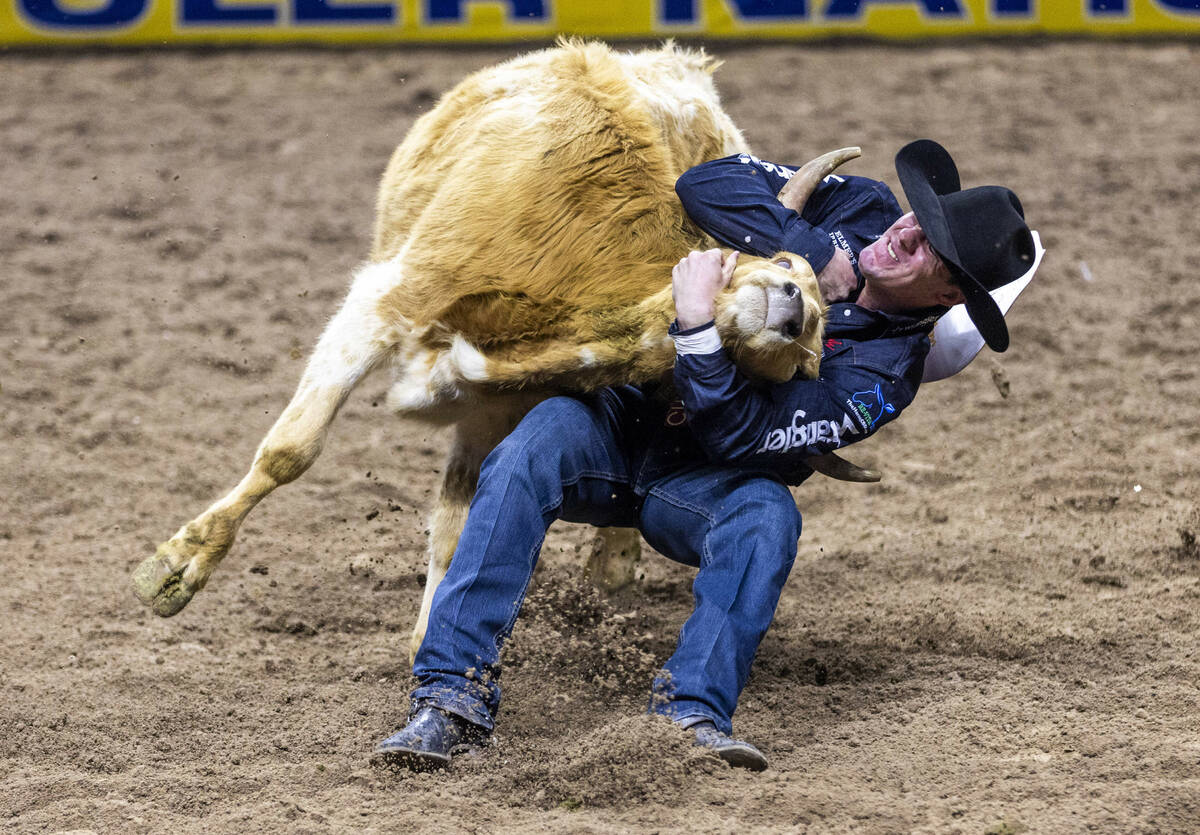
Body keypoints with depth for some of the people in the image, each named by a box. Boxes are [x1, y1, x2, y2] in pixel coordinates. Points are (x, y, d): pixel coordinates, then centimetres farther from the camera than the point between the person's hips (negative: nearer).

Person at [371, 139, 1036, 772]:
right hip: (618, 419, 2)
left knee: (767, 512, -34)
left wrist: (698, 327, -35)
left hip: (698, 482, -2)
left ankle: (693, 712, -44)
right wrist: (821, 255, -19)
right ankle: (454, 695, -36)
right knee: (543, 438, -29)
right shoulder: (861, 211, -3)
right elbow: (711, 183, -14)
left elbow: (739, 435, -25)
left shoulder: (884, 375, -15)